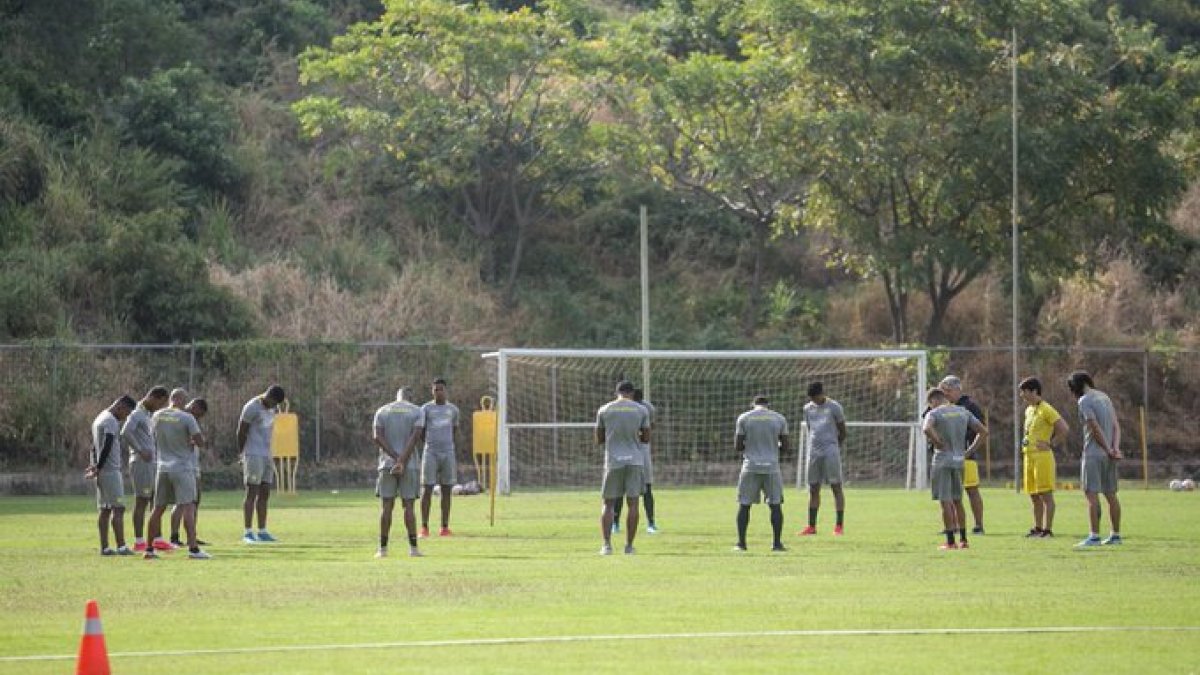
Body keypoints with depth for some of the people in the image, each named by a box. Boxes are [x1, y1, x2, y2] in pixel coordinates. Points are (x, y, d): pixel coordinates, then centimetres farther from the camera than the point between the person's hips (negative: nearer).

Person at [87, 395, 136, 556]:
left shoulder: (100, 419, 19)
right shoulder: (111, 421, -13)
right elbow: (107, 446, -21)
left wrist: (95, 466, 11)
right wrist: (98, 468, -18)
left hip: (102, 472, 9)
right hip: (110, 471, -9)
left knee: (105, 510, 8)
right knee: (118, 508, -9)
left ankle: (104, 547, 7)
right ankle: (121, 546, -12)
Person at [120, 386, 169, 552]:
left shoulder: (148, 415, 18)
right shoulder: (136, 415, -11)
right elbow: (125, 433, -27)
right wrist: (140, 451, -25)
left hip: (153, 464, 9)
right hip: (141, 464, -9)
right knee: (141, 502, -6)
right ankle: (139, 542, -4)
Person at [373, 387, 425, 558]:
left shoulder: (382, 411, 8)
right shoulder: (416, 411, 2)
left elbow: (377, 437, -5)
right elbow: (414, 438, -10)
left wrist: (396, 458, -11)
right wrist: (403, 461, -15)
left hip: (387, 464, 1)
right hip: (410, 465, -1)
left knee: (386, 506, 2)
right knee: (408, 505, 2)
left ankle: (383, 548, -1)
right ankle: (413, 548, -2)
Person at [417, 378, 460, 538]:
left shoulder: (453, 409, 9)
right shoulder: (425, 409, 0)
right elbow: (417, 432, -2)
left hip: (448, 454, 3)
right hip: (430, 453, -3)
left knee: (447, 491, 3)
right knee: (427, 490, -6)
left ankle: (445, 528, 8)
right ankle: (424, 528, -1)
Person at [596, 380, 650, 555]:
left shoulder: (604, 411, 2)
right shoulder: (641, 410, 1)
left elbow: (599, 440, 7)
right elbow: (646, 438, 6)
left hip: (613, 462, 0)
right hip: (635, 461, 0)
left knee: (609, 504, 6)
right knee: (632, 503, 3)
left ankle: (607, 544, -6)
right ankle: (629, 545, 0)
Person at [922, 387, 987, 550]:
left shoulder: (935, 413, -6)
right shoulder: (963, 412, 10)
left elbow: (927, 429, -28)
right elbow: (983, 431, 9)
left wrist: (938, 443, -13)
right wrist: (970, 450, 8)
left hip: (942, 461, -5)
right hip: (959, 461, 5)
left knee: (946, 501, -3)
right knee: (957, 501, 14)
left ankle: (950, 541, -4)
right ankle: (963, 540, 14)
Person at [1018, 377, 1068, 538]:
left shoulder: (1046, 409, -10)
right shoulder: (1028, 410, 17)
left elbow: (1064, 429, -16)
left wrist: (1051, 444, -12)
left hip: (1042, 456, -9)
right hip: (1029, 456, 9)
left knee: (1045, 494, -7)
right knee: (1034, 495, 11)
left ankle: (1048, 529, -8)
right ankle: (1038, 527, 16)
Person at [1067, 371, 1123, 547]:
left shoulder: (1084, 401, -10)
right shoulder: (1105, 397, 15)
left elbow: (1096, 429, -15)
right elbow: (1116, 425, 9)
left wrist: (1109, 450, -7)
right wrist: (1115, 447, -3)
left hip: (1094, 453, -8)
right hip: (1109, 456, 8)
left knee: (1091, 494, -9)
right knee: (1110, 495, 10)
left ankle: (1094, 536, -15)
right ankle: (1115, 535, 13)